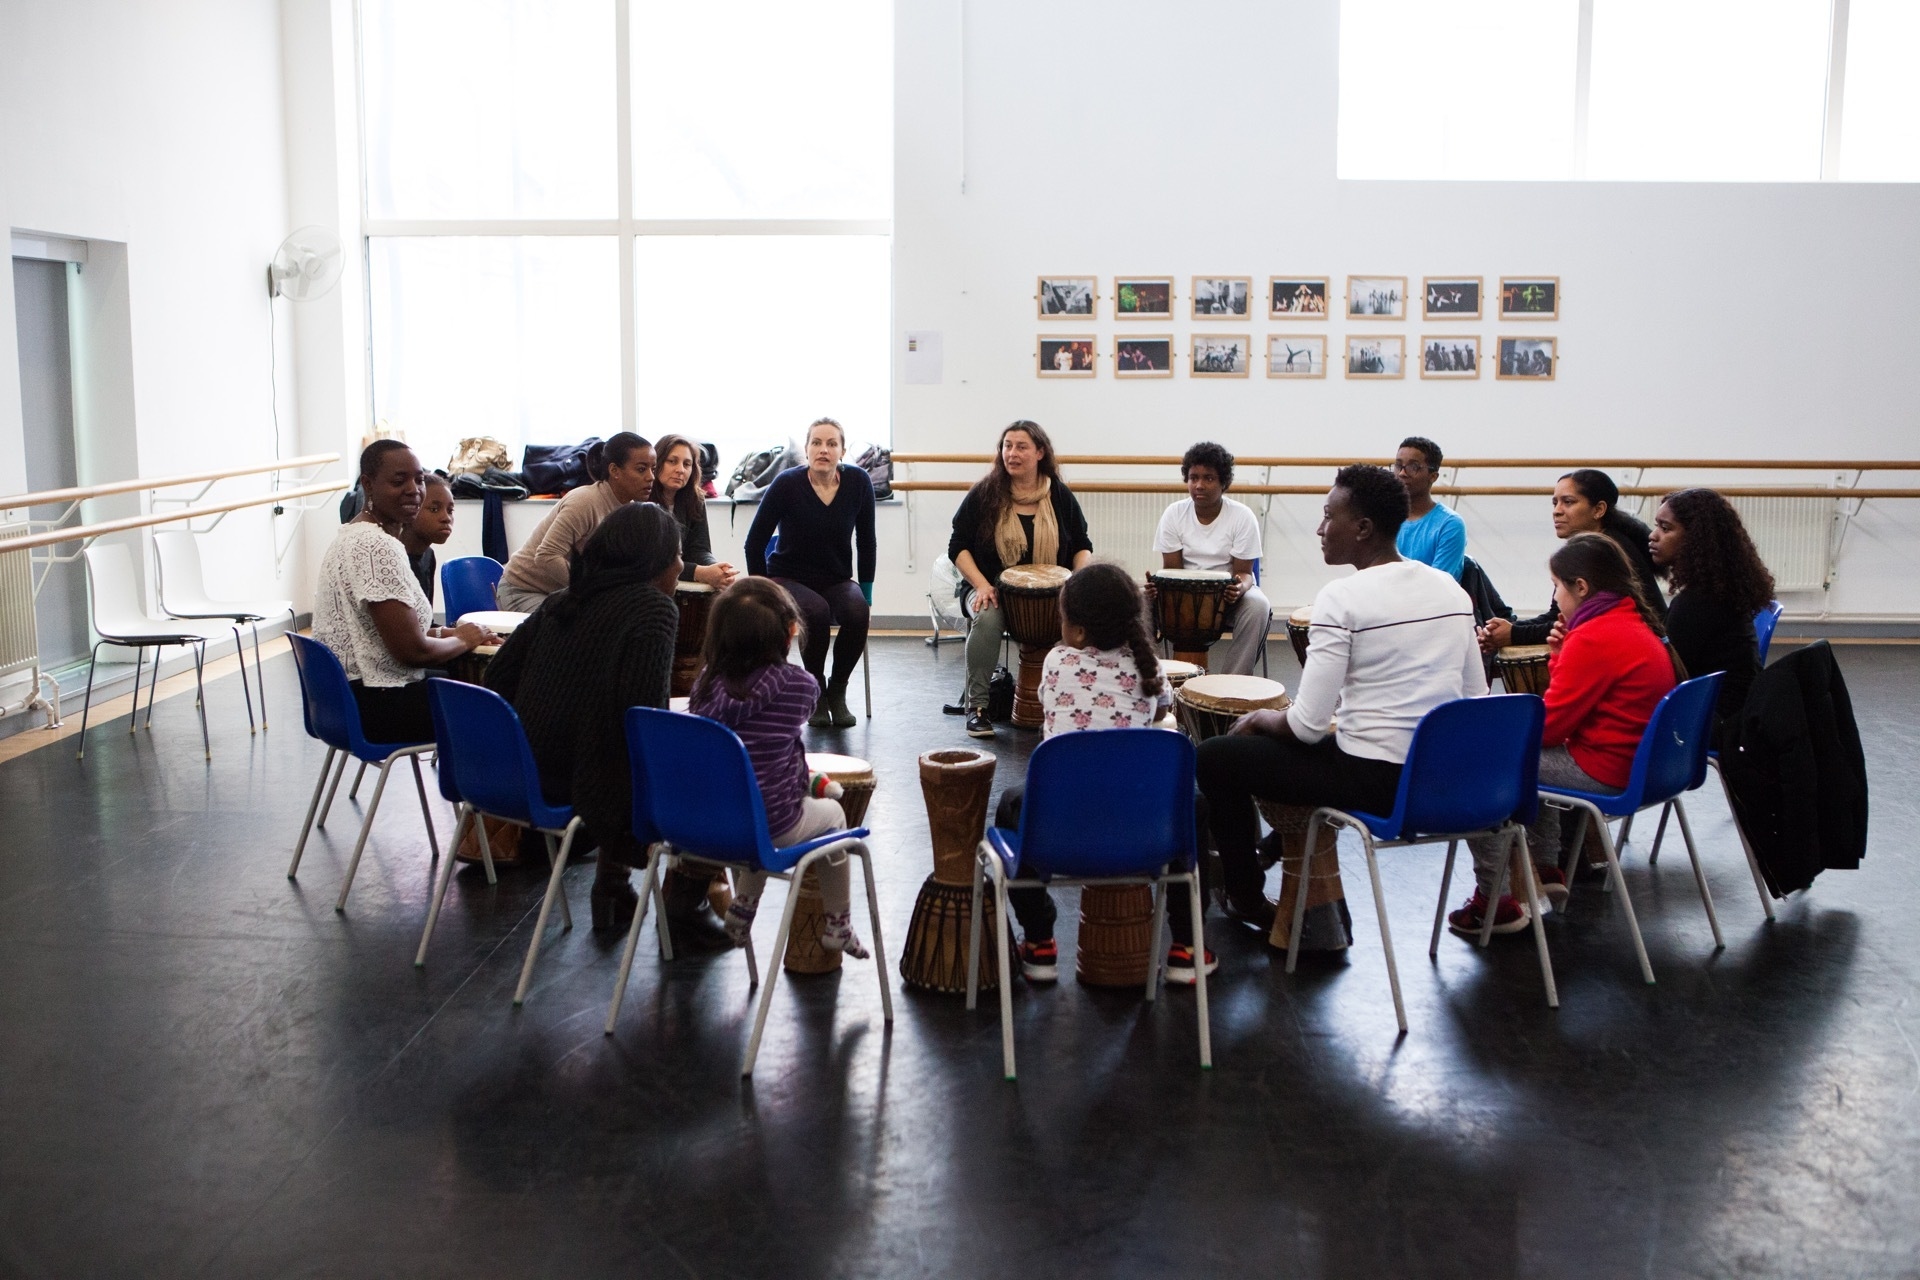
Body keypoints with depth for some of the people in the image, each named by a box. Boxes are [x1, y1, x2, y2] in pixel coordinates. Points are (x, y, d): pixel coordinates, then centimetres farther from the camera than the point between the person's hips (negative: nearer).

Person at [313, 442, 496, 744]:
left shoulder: (353, 534, 11)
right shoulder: (378, 547, -20)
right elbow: (413, 651, -21)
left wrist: (445, 633, 7)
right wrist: (462, 640, -4)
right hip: (378, 708, -10)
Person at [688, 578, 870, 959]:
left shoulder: (707, 681, -4)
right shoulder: (801, 684, -12)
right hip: (773, 827, -4)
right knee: (832, 813, 28)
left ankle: (741, 908, 35)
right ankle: (837, 927, 37)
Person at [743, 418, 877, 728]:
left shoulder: (858, 482, -7)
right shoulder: (787, 484, -15)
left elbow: (867, 544, 5)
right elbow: (754, 543, -7)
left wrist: (867, 594, 1)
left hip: (837, 580, 3)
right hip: (789, 579, -2)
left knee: (858, 611, -31)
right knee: (817, 611, -35)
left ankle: (837, 692, -10)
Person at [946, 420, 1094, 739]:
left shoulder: (1061, 496, 7)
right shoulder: (984, 494, 0)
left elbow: (1082, 546, 14)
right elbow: (958, 547, 0)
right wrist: (981, 585, -15)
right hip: (993, 589, -1)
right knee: (988, 619, -36)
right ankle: (975, 704, -20)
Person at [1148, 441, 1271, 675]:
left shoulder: (1242, 516, -12)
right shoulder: (1174, 514, -7)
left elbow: (1244, 572, -11)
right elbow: (1172, 567, -5)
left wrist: (1240, 587, -36)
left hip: (1229, 590, -1)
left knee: (1258, 607, -33)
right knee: (1147, 600, -27)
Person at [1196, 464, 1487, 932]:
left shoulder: (1342, 597, -16)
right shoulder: (1452, 589, 5)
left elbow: (1308, 726, -18)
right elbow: (1474, 702, 11)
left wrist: (1261, 719, 4)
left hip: (1376, 782, -8)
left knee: (1215, 756, 8)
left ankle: (1248, 900, 21)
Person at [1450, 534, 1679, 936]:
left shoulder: (1595, 637, -21)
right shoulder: (1639, 625, 11)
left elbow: (1548, 725, -18)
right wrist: (1561, 656, 4)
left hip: (1603, 771, -11)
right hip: (1635, 762, 11)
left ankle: (1494, 902, -2)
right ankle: (1546, 872, 34)